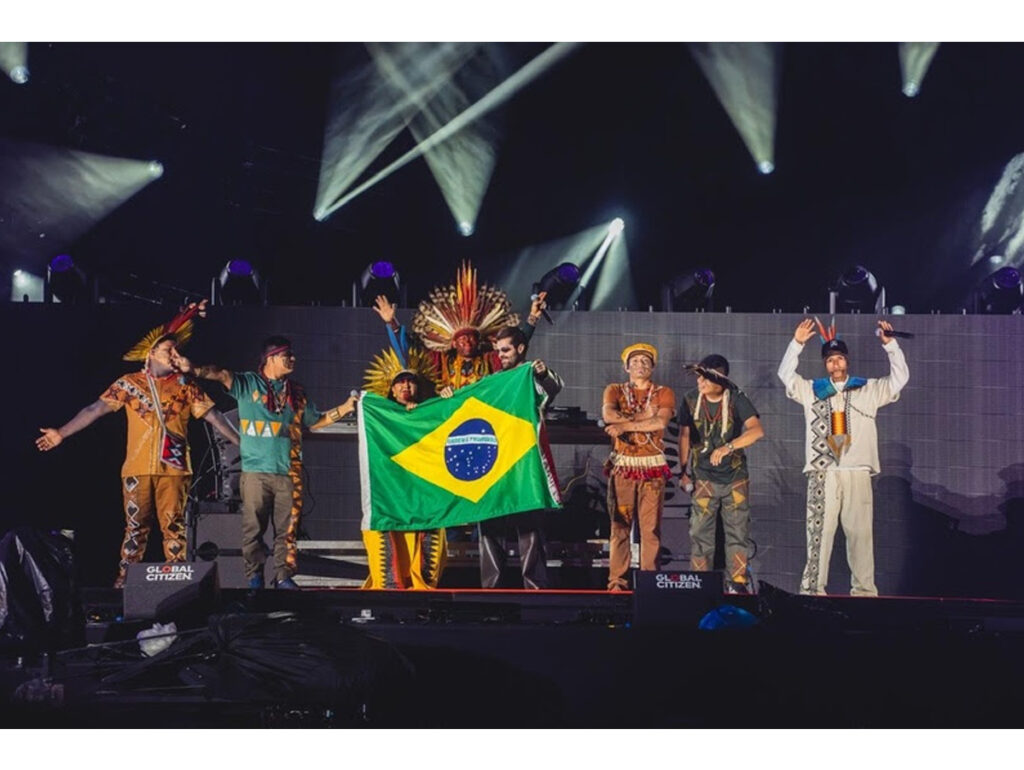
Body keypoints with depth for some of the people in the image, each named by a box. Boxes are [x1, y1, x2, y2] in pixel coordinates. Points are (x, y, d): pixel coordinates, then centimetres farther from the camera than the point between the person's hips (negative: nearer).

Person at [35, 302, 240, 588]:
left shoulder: (185, 384, 7)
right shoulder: (129, 383, 5)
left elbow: (212, 415, 4)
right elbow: (96, 409, 3)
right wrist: (62, 433, -3)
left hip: (174, 468, 0)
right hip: (138, 468, 0)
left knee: (174, 525, 0)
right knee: (136, 526, 3)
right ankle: (125, 578, 7)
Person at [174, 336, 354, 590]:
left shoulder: (296, 393, 18)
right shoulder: (248, 383, 5)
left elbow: (315, 421, 29)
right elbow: (222, 375, -13)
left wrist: (346, 407, 22)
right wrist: (194, 369, -31)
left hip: (289, 472, 3)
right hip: (256, 471, -3)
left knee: (287, 529, 1)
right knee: (253, 527, -4)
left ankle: (284, 576, 7)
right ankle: (254, 577, 4)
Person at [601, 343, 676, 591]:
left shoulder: (663, 393, 9)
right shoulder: (615, 390, 12)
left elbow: (661, 422, -10)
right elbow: (608, 415, -9)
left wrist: (625, 425, -12)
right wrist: (644, 418, -11)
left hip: (653, 467, 0)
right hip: (622, 466, 0)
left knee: (651, 527, -5)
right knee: (619, 526, -3)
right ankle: (616, 581, -3)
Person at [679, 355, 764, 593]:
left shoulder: (736, 399, -9)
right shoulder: (691, 400, -1)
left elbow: (757, 430, -22)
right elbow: (684, 435, 8)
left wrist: (729, 446, -34)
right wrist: (684, 471, 7)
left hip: (735, 477, -1)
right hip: (703, 478, 1)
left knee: (737, 530, 1)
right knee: (700, 531, -1)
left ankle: (737, 582, 10)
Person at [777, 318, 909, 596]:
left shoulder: (868, 389, 13)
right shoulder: (812, 390, 15)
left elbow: (900, 377, 8)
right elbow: (785, 374, 10)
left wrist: (890, 344, -4)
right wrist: (797, 343, -2)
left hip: (857, 473, 0)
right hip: (822, 473, 0)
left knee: (860, 532, -1)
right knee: (819, 532, -2)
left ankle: (864, 589, 2)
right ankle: (813, 587, -1)